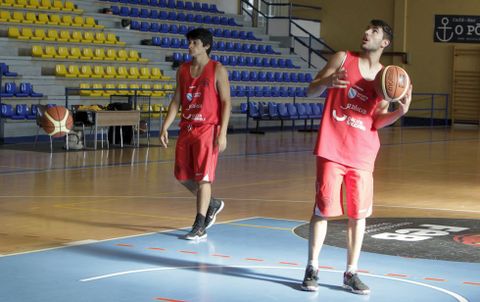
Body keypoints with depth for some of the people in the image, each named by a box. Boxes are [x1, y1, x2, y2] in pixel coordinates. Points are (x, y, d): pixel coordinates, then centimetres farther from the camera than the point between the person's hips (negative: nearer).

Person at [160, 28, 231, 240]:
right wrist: (165, 127, 4)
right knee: (183, 176, 9)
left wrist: (223, 133, -16)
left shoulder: (217, 70, -6)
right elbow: (176, 101, 14)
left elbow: (226, 103, -9)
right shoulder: (183, 70, 11)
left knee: (203, 177, -7)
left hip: (207, 129, -6)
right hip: (186, 128, 6)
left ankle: (200, 227, -2)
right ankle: (213, 204, 32)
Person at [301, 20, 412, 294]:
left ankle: (351, 273, 14)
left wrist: (401, 111, -12)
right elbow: (311, 91, 0)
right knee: (323, 209, 0)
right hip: (332, 149, -2)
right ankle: (312, 269, 11)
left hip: (363, 154, 3)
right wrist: (327, 82, -22)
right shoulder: (343, 59, 1)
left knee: (359, 214, 4)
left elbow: (378, 121, 7)